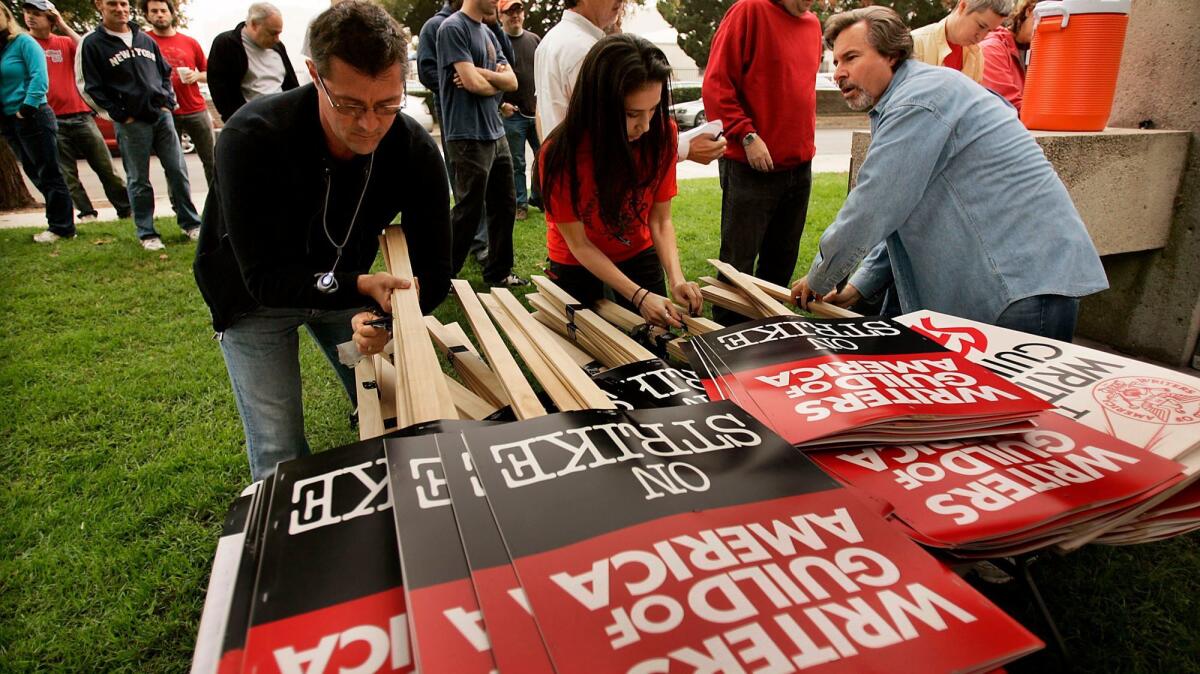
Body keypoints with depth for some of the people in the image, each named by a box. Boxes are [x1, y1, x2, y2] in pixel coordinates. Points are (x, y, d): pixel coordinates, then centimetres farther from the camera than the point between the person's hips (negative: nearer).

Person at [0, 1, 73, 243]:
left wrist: (27, 109, -18)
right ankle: (59, 221, 16)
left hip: (32, 117, -8)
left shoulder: (23, 42, -4)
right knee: (35, 173, 10)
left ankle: (61, 227, -1)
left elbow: (39, 77, -14)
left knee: (48, 173, -5)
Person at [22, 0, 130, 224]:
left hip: (80, 115, 1)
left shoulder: (65, 42, 11)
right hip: (51, 120, -1)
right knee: (67, 174, 0)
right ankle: (86, 213, 4)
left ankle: (126, 209, 9)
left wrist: (64, 26, -3)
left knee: (105, 166, 3)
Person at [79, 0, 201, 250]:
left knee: (178, 171, 3)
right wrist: (121, 116, -8)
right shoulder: (92, 44, 0)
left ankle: (190, 223, 13)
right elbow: (93, 88, -2)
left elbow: (165, 72, 19)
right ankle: (146, 233, 9)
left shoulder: (145, 40, 14)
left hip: (162, 116, 4)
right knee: (139, 180, 2)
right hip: (130, 123, -4)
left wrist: (168, 103, 6)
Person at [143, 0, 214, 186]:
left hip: (197, 111, 2)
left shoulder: (190, 42, 9)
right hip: (165, 114, -2)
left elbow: (208, 74, 16)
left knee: (211, 161, 4)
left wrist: (197, 75, -5)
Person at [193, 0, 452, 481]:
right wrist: (361, 287, -47)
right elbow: (266, 277, -32)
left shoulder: (415, 149, -23)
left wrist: (390, 314, -41)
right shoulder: (250, 139, -33)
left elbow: (434, 269, -20)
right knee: (280, 455, -6)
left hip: (345, 285, 3)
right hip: (253, 296, -3)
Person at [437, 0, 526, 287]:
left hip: (496, 134, 8)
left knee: (504, 206, 11)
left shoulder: (488, 33, 17)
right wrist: (497, 81, 3)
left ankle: (499, 272, 24)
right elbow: (473, 83, -17)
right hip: (469, 137, -8)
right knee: (468, 212, -3)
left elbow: (512, 81, 7)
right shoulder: (453, 27, -9)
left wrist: (480, 73, -10)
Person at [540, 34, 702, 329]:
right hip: (577, 265, -2)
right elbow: (579, 244, -22)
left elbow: (661, 219, -13)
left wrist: (676, 277, -30)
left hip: (639, 256, 2)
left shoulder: (662, 132, -22)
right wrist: (639, 296, -31)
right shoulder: (561, 151, -30)